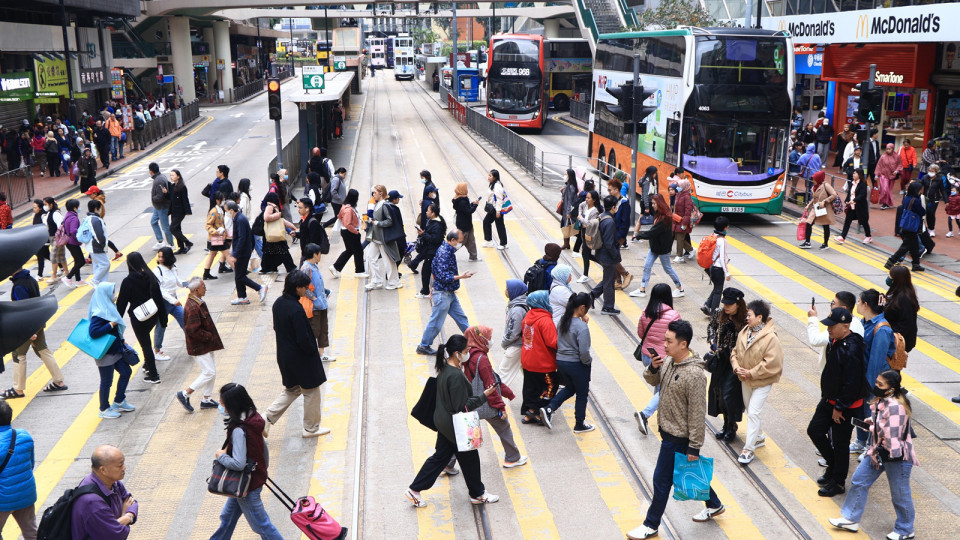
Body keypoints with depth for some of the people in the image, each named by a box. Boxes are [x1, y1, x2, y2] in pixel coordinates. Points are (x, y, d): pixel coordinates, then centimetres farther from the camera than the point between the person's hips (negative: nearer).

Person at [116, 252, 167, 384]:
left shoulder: (127, 282, -15)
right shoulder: (150, 277, -3)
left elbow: (121, 303, -8)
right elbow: (159, 299, 0)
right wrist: (163, 318, 7)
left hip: (138, 318, -5)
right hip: (153, 316, 5)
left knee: (145, 345, 4)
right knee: (146, 341, 27)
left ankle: (153, 375, 8)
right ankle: (147, 365, 37)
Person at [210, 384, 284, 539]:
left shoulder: (239, 431, -30)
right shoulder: (254, 417, -5)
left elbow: (238, 464, -35)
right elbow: (263, 445, 7)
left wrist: (221, 456, -17)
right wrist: (264, 467, 20)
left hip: (248, 485, -9)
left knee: (261, 525, 7)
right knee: (228, 516, 26)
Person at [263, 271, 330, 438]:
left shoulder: (278, 303, -1)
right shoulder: (296, 309, -27)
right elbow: (303, 338, -26)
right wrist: (314, 350, -8)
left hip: (284, 355, 8)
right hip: (301, 358, -8)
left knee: (292, 389, 24)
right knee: (311, 391, 11)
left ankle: (268, 419, 14)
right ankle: (311, 428, 25)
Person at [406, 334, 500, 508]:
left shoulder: (444, 368, 0)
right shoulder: (456, 376, -29)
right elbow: (462, 406, -25)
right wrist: (484, 396, -20)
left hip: (443, 421, 9)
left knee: (440, 456, 19)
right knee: (470, 458, 12)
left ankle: (414, 490, 23)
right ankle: (477, 494, 32)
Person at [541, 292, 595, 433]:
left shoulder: (562, 320, -2)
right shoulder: (582, 327, -24)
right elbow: (584, 352, -26)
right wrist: (588, 361, -3)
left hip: (560, 362, 7)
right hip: (577, 365, -7)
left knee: (570, 388, 29)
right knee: (582, 394, 15)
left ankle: (549, 408, 12)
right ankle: (579, 425, 30)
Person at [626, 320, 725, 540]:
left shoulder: (694, 374, -27)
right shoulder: (668, 361, -3)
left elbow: (697, 414, -23)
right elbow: (653, 381, 14)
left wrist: (694, 447, -19)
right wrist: (652, 368, -10)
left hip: (678, 439, -8)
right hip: (668, 431, 8)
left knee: (661, 480, 5)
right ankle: (714, 505, 45)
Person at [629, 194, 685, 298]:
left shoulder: (665, 218, -25)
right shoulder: (657, 214, 6)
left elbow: (653, 232, -25)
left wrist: (640, 234, -17)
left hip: (663, 247, -9)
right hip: (655, 246, 9)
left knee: (667, 268, 6)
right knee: (647, 266, 7)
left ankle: (680, 288, 23)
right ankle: (642, 289, 11)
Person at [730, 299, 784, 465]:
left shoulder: (770, 338, -22)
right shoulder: (744, 333, -1)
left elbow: (771, 363, -23)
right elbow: (735, 352, 9)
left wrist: (751, 373, -22)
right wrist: (737, 367, -9)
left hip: (762, 382, -7)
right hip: (745, 380, 8)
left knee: (753, 413, -10)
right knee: (750, 411, 21)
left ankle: (749, 449, -3)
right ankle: (759, 437, 42)